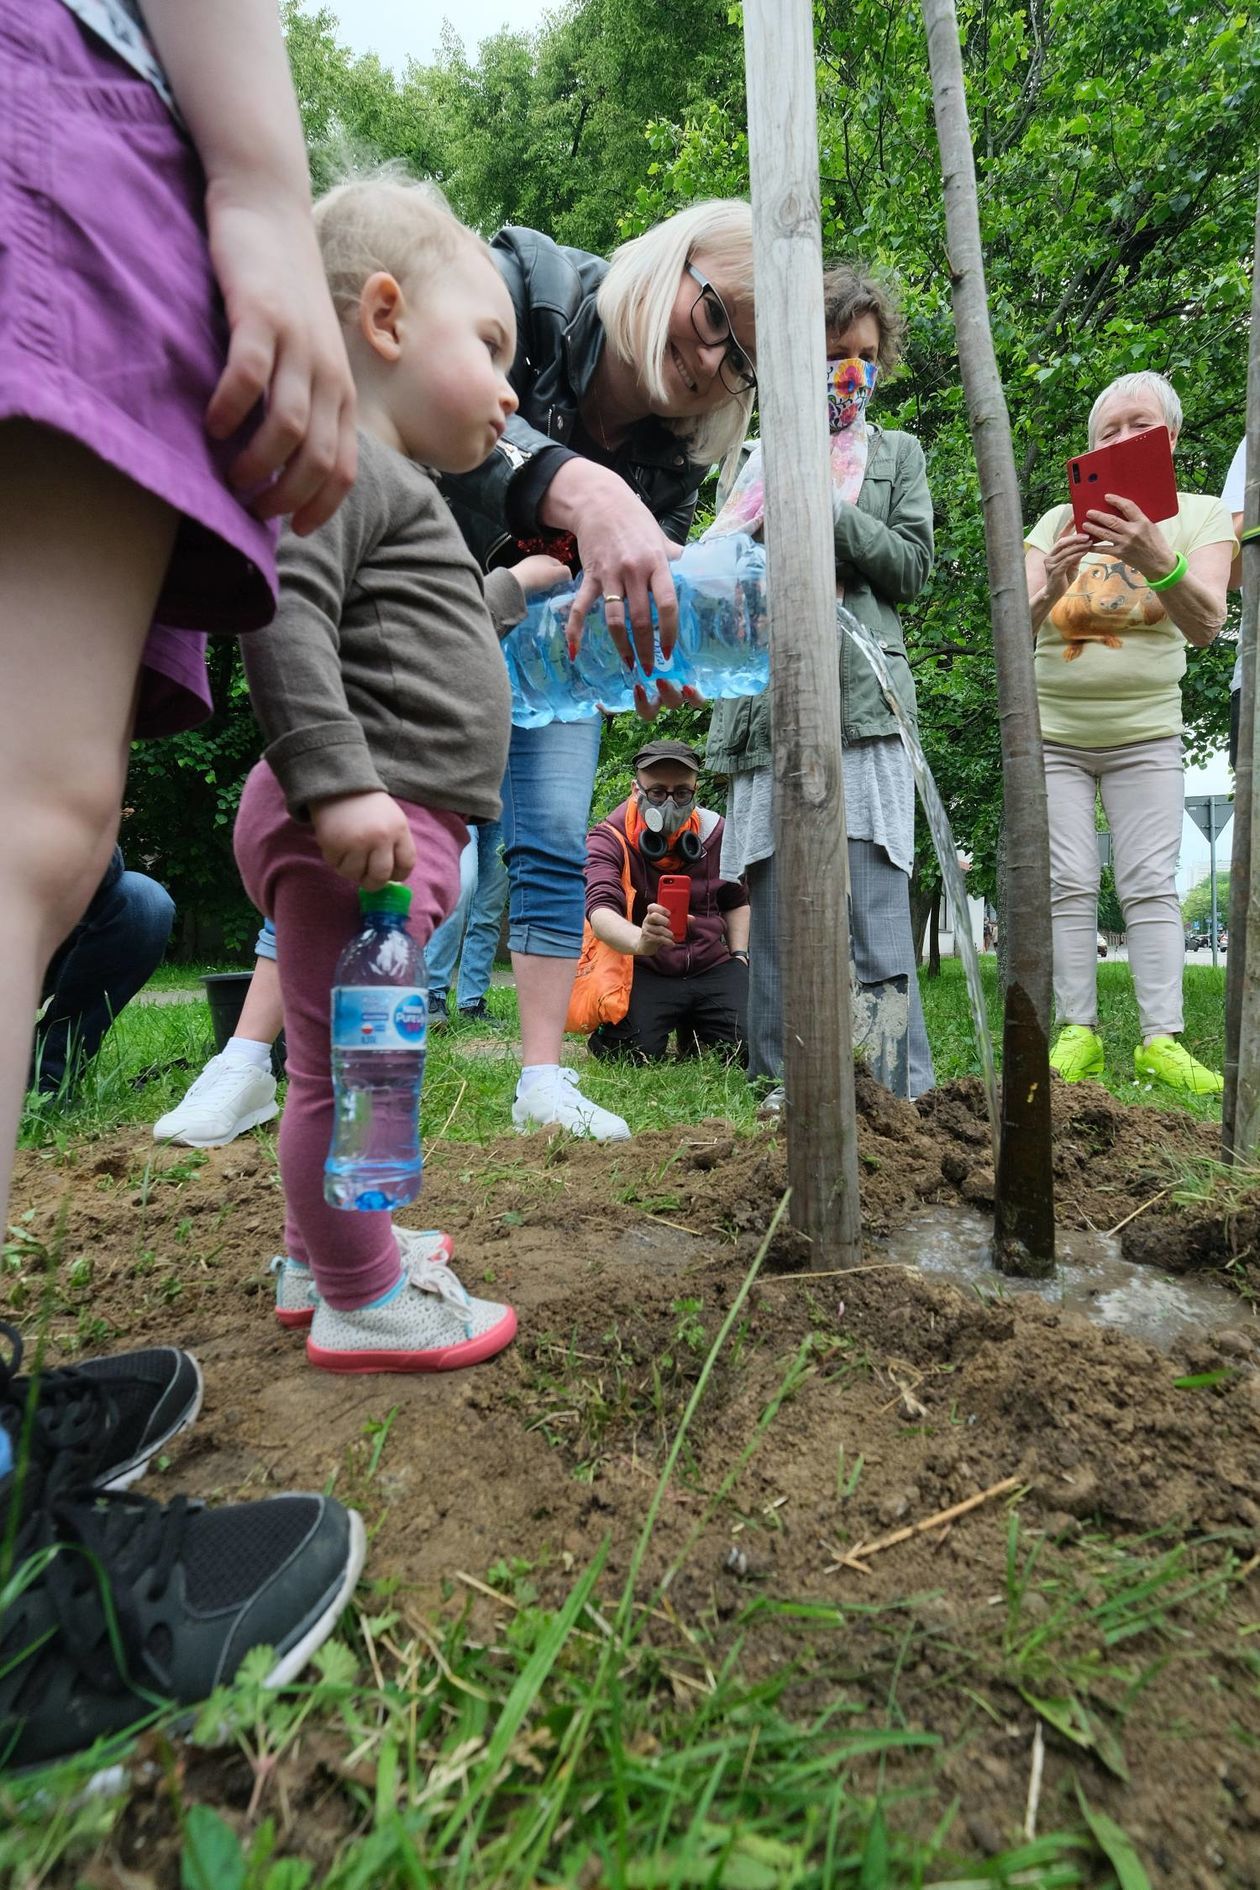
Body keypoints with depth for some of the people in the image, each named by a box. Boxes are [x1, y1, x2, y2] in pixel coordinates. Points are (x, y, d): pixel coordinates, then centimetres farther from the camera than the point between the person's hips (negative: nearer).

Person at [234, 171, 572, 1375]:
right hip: (351, 826, -11)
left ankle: (322, 1252, 36)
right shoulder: (341, 463, -6)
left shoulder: (399, 491, 27)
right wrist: (336, 781, -29)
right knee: (350, 1065, -1)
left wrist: (514, 590, 46)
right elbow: (281, 610, -20)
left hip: (398, 825, 11)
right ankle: (361, 1303, 15)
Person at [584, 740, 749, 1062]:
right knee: (636, 1050, -28)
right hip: (642, 970, -3)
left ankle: (691, 1029, 18)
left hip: (710, 966, 4)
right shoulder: (610, 838, -11)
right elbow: (600, 908, -30)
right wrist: (640, 941, -51)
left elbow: (736, 900, 22)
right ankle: (606, 1030, 12)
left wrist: (739, 957, 10)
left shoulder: (714, 830, 3)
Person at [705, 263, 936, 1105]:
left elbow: (913, 565, 8)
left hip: (864, 700, -1)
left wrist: (824, 505, -1)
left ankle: (900, 1088, -5)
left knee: (874, 893, -10)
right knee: (775, 891, -1)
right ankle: (785, 1080, 8)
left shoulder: (897, 452, 21)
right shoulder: (763, 454, 20)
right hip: (770, 702, 1)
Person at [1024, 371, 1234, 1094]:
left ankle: (1162, 1041, -7)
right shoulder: (1059, 520, 5)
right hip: (1052, 732, 1)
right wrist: (1049, 589, -29)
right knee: (1069, 884, -6)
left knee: (1151, 883, -8)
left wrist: (1158, 560, -36)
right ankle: (1078, 1032, -3)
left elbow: (1206, 625, -16)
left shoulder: (1202, 515, 2)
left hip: (1145, 733, -1)